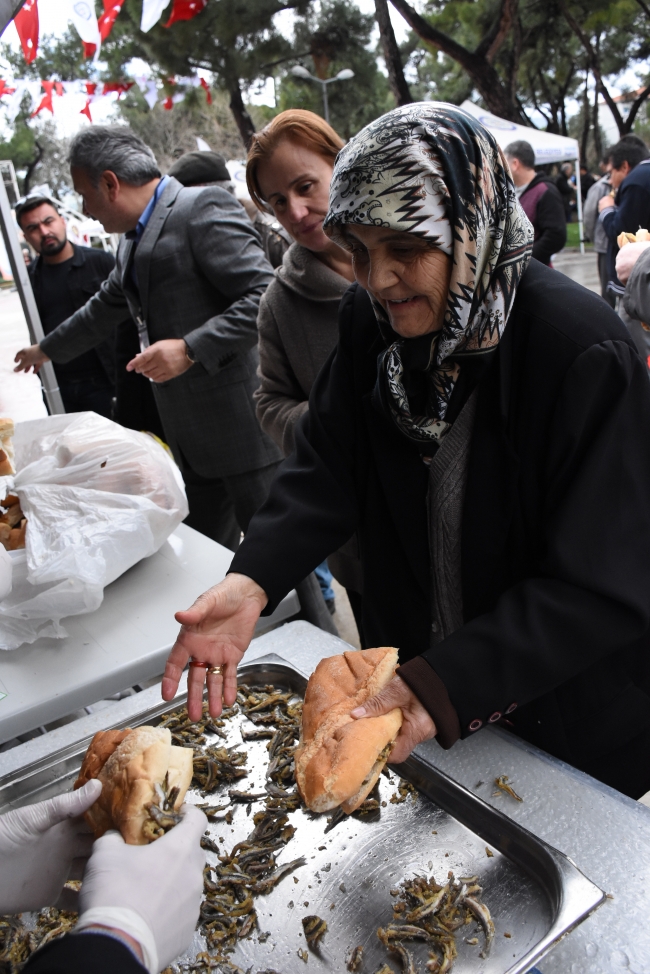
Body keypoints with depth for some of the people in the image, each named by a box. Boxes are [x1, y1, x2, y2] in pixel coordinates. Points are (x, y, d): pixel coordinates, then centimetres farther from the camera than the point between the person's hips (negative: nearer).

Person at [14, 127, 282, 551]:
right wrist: (48, 349, 45)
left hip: (244, 427, -8)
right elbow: (105, 308, 34)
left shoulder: (203, 207, -9)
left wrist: (190, 349, -22)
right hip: (193, 440, 8)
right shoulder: (134, 239, 19)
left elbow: (265, 296, -19)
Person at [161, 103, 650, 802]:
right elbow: (327, 466, -11)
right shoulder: (371, 318, -9)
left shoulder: (584, 355, -28)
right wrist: (252, 580, -27)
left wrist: (447, 687, -37)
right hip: (415, 667, 5)